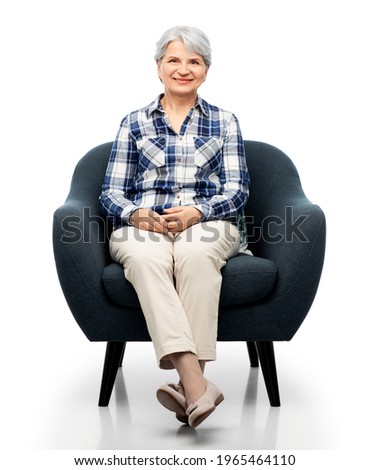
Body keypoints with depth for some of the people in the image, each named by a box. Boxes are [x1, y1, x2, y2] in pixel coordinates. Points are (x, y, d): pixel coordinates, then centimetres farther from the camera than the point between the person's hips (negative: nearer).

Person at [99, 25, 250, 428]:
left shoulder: (224, 122, 16)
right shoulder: (134, 123, 17)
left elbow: (237, 191, 6)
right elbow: (111, 192, 10)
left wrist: (196, 213, -14)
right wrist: (137, 214, -13)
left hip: (207, 224, 0)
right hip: (142, 226, 1)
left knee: (195, 253, -37)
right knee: (145, 257, -36)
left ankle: (190, 384, -40)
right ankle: (196, 385, -47)